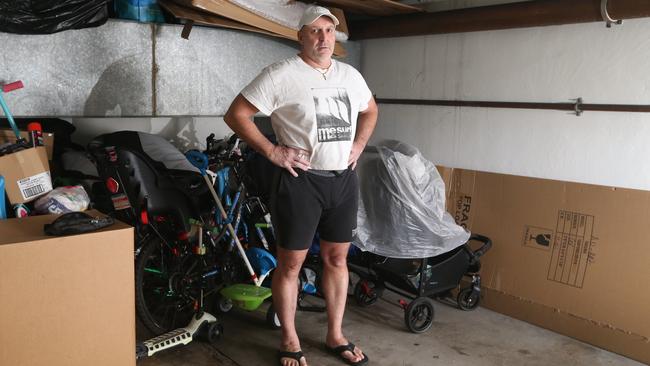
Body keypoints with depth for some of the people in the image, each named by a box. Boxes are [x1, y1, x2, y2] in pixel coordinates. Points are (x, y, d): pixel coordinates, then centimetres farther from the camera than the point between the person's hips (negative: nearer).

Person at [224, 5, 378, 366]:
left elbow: (370, 110, 27)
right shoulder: (281, 74, -9)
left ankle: (335, 335, 29)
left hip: (344, 179, 6)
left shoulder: (350, 75, 9)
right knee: (290, 263, 4)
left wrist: (358, 145, 12)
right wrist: (272, 151, -13)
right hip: (300, 181, -5)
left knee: (337, 258, 13)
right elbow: (236, 114, -10)